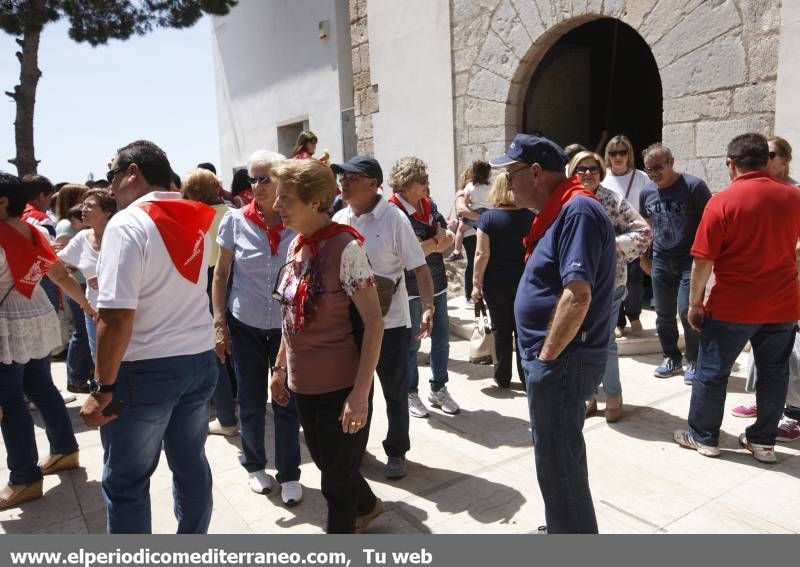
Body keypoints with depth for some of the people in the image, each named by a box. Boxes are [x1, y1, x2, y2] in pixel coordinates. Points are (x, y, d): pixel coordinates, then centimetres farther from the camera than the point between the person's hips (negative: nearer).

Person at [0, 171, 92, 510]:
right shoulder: (35, 234, 5)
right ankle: (65, 451, 31)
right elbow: (62, 277, 10)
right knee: (42, 388, 19)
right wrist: (87, 306, 20)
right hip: (40, 320, 8)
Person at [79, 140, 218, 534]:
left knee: (125, 482, 10)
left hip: (145, 370, -7)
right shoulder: (196, 222, 7)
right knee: (191, 463, 19)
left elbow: (118, 317, -20)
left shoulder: (127, 224, -16)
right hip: (200, 360, 7)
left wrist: (103, 387, -14)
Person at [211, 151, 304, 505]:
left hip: (287, 327, 0)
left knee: (287, 403, 7)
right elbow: (221, 274, 0)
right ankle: (255, 465, 35)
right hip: (245, 326, 0)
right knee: (251, 402, 13)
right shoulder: (236, 221, -7)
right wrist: (219, 323, -4)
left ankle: (289, 474, 24)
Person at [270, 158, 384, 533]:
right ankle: (367, 506, 52)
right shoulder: (296, 246, 3)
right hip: (303, 384, 8)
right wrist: (280, 367, 15)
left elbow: (374, 323, -19)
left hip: (342, 387, -7)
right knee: (327, 464, 25)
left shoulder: (345, 247, -19)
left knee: (337, 478, 11)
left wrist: (361, 393, -22)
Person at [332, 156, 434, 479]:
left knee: (395, 391, 11)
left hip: (390, 321, -4)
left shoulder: (394, 218, -12)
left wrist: (428, 308, -24)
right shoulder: (339, 219, 2)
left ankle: (396, 451, 30)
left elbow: (420, 268, -13)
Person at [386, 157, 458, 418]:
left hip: (437, 282, 7)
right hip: (411, 287, -7)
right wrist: (437, 242, -10)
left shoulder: (429, 205, 8)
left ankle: (438, 389, 30)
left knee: (441, 338, 13)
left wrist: (432, 244, -14)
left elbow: (448, 239, 6)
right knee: (411, 344, 7)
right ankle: (411, 394, 23)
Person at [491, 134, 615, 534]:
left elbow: (577, 295, -27)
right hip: (552, 358, 11)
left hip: (562, 362, -10)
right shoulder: (559, 212, 14)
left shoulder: (577, 210, -19)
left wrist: (546, 357, -20)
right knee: (560, 460, 24)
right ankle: (563, 529, 42)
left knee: (558, 467, 3)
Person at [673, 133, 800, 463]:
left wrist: (694, 303, -5)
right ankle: (763, 441, 26)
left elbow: (703, 261, -15)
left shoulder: (722, 202, -14)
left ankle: (703, 437, 21)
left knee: (712, 372, 9)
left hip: (733, 307, -4)